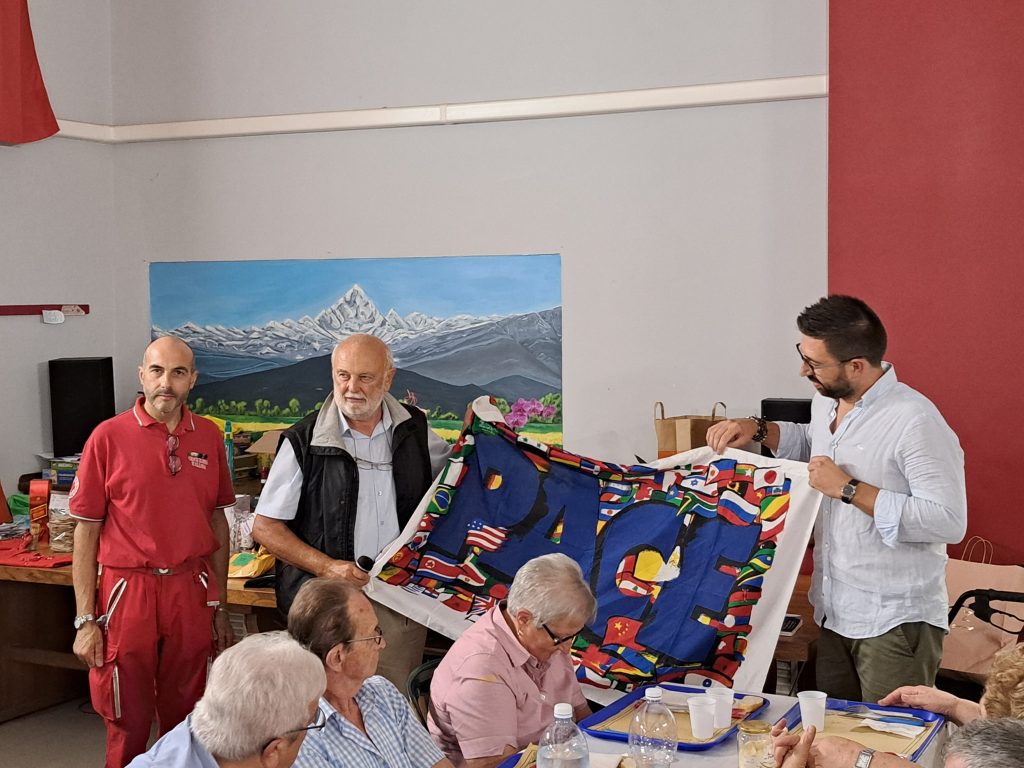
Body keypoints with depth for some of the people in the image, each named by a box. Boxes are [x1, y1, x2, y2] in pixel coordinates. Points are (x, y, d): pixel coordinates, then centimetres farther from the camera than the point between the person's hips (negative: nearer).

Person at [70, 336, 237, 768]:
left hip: (192, 590, 3)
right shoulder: (108, 437, -6)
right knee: (128, 723, 7)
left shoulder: (208, 437, 4)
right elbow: (86, 531, -4)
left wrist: (220, 607, 12)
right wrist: (86, 619, -7)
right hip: (128, 590, -3)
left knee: (185, 716, 12)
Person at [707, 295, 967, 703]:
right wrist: (758, 430, 10)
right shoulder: (826, 400, 6)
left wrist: (849, 489, -23)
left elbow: (949, 521, -26)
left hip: (895, 623, -8)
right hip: (834, 611, 8)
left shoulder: (915, 421, -22)